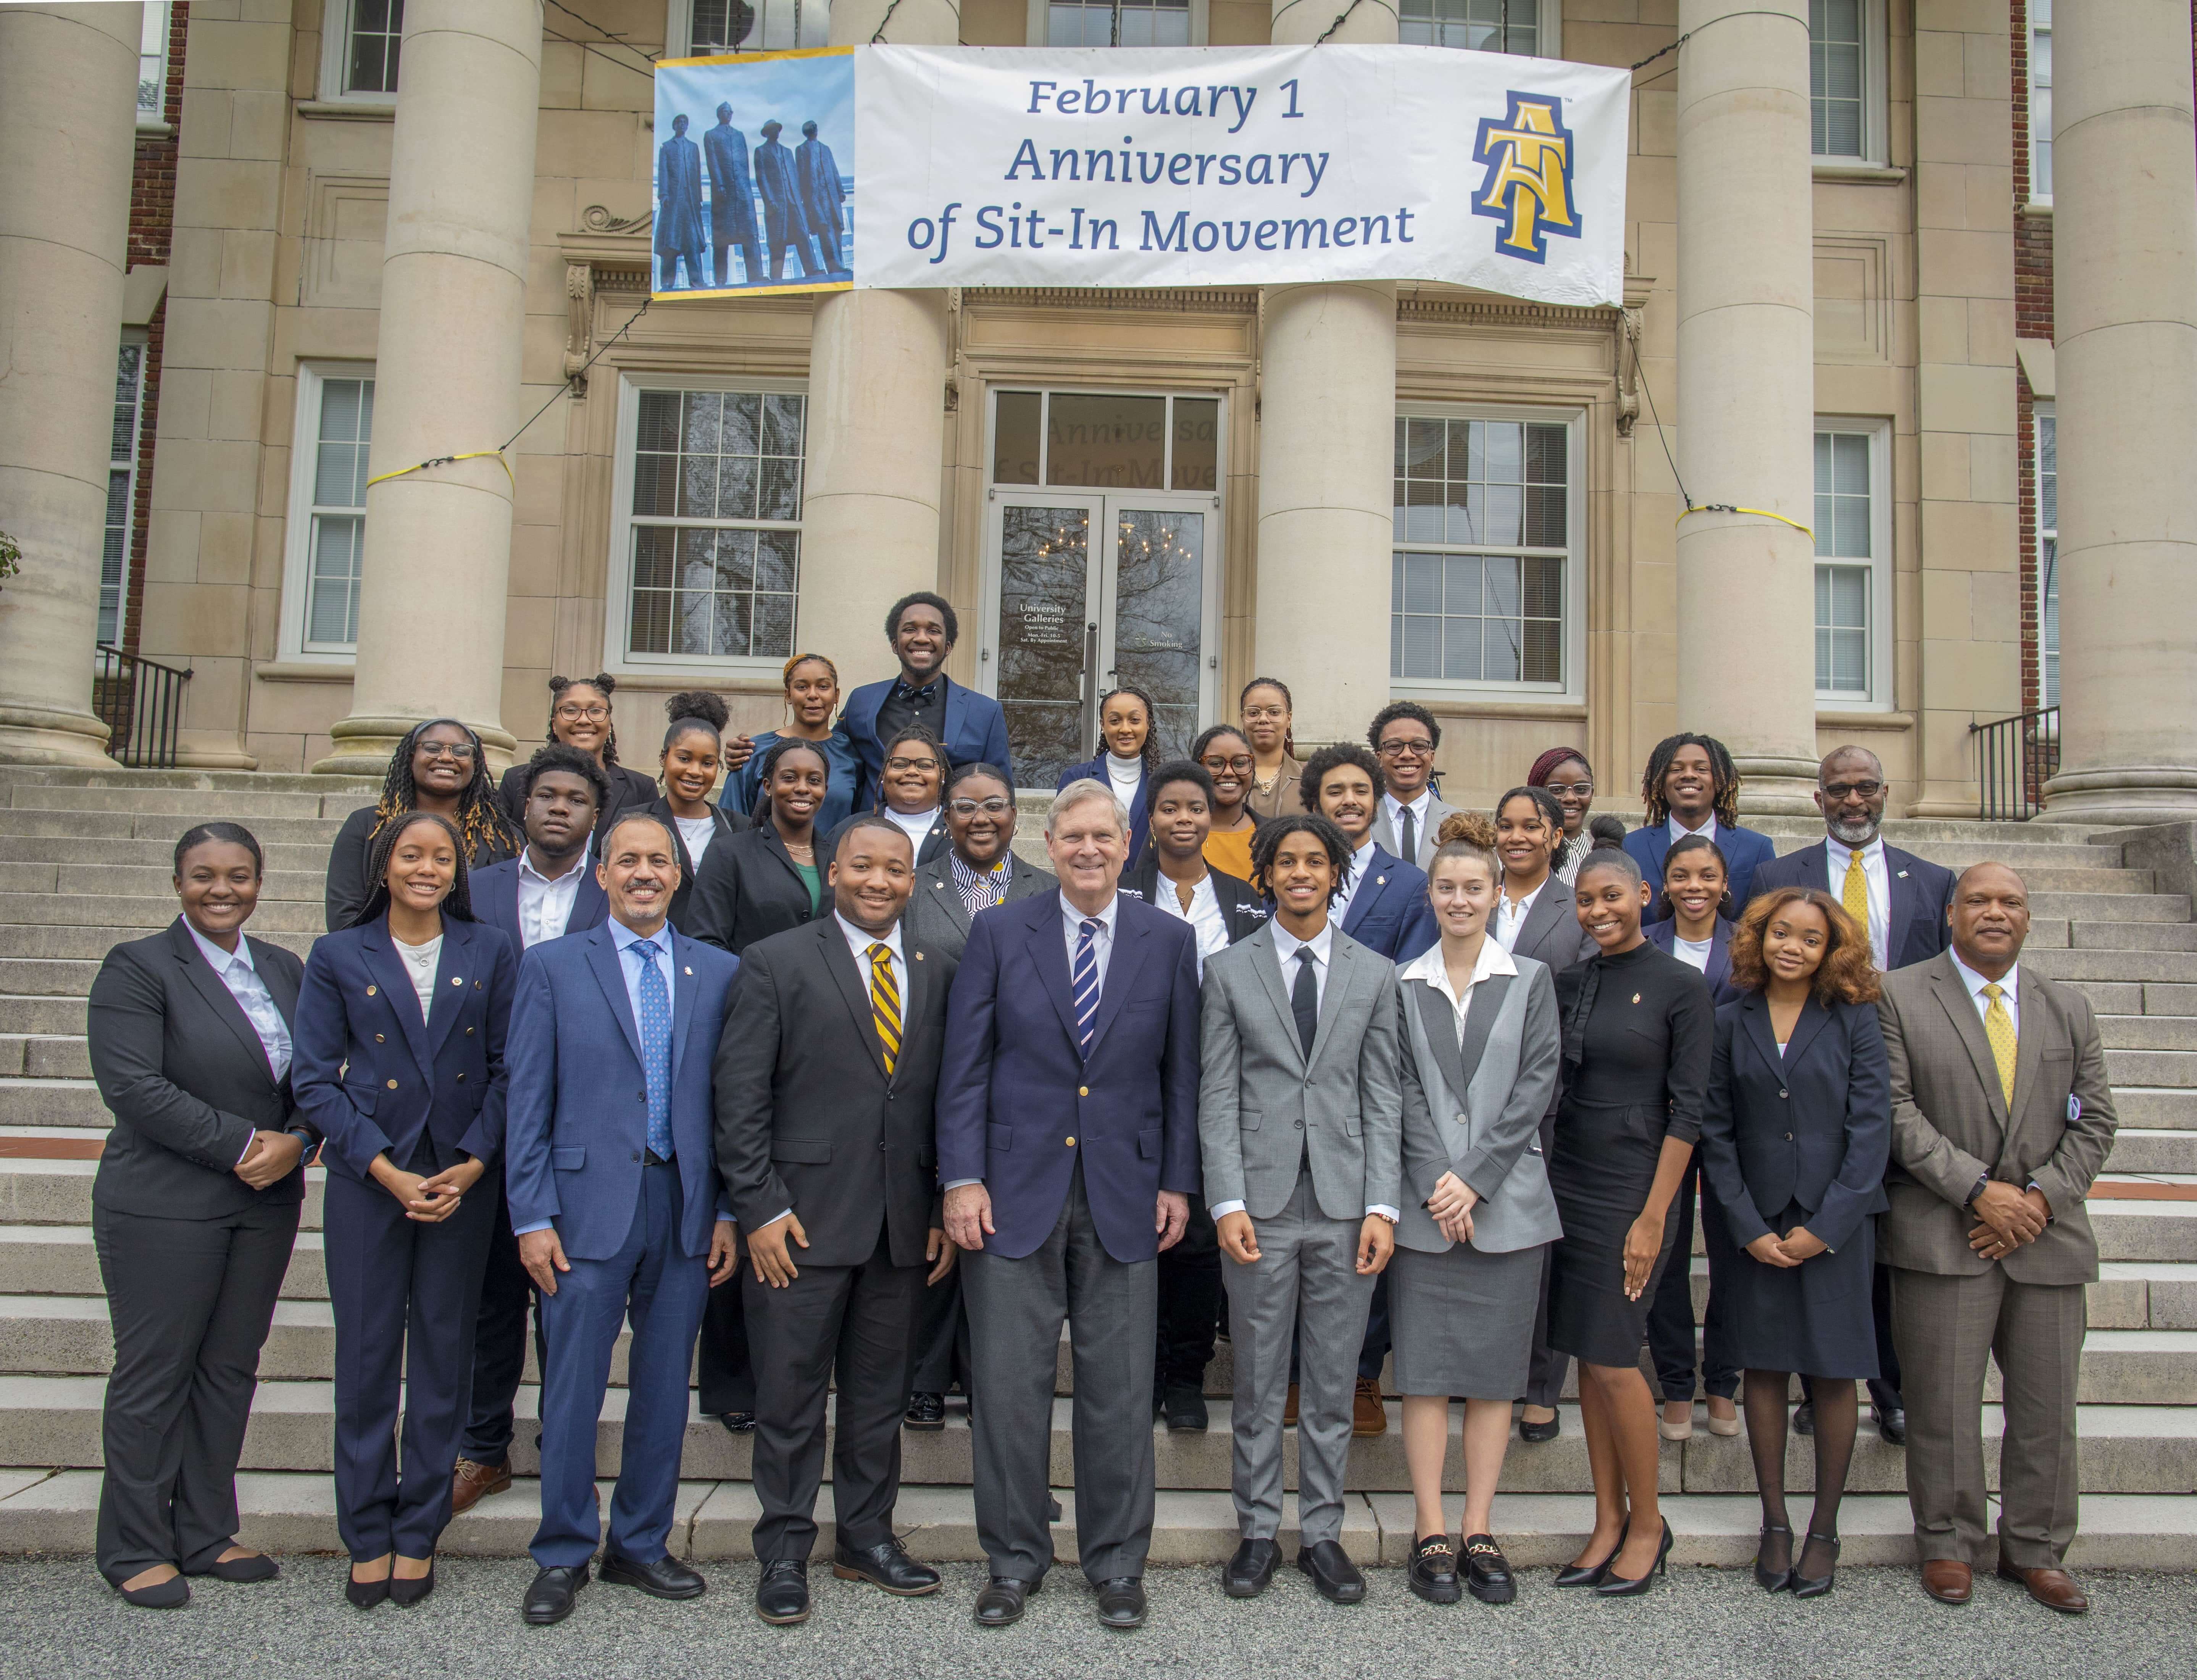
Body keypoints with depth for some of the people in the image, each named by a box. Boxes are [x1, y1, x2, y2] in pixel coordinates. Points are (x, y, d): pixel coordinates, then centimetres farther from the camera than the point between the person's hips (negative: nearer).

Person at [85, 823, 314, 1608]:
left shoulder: (284, 970, 11)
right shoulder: (137, 968, -6)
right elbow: (136, 1088, -16)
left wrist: (294, 1143, -9)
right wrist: (244, 1145, -16)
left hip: (265, 1205, 5)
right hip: (165, 1208, -5)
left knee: (231, 1369, 11)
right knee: (153, 1374, 4)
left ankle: (205, 1536, 24)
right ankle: (135, 1550, 18)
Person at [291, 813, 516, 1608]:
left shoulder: (488, 954, 4)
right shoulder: (338, 958, 2)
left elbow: (507, 1068, 3)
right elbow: (315, 1079, -2)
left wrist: (472, 1164, -9)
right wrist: (388, 1171, -11)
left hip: (462, 1178, 1)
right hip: (368, 1179, -1)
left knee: (444, 1354, 7)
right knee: (365, 1355, 5)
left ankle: (419, 1533, 20)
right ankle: (367, 1537, 20)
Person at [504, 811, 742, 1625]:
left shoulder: (719, 972, 8)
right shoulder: (552, 967, 2)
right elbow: (528, 1102, 0)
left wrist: (729, 1211, 3)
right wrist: (533, 1216, -6)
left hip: (686, 1207, 2)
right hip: (590, 1202, -2)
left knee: (665, 1387, 11)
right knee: (573, 1389, 4)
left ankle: (640, 1545, 27)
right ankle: (563, 1556, 21)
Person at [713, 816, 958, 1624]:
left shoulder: (939, 972, 9)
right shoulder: (776, 963, -1)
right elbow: (740, 1095, -5)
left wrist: (946, 1208, 4)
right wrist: (761, 1207, -11)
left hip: (904, 1224, 4)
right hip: (802, 1221, -3)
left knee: (881, 1392, 14)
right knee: (791, 1395, 5)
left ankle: (868, 1537, 29)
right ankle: (785, 1552, 20)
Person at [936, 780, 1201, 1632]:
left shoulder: (1169, 941, 4)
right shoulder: (998, 933, 1)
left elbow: (1182, 1072, 7)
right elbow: (965, 1067, 0)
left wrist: (1177, 1183, 3)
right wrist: (963, 1178, -6)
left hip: (1123, 1195, 1)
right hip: (1016, 1189, 0)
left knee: (1120, 1390, 8)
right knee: (1009, 1384, 5)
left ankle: (1116, 1562, 24)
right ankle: (1014, 1559, 23)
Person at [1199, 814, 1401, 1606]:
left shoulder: (1376, 974, 8)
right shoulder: (1229, 970, 4)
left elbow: (1384, 1098, 5)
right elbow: (1216, 1096, 0)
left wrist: (1383, 1206, -3)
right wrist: (1227, 1201, -9)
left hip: (1345, 1202, 1)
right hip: (1261, 1203, -1)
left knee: (1333, 1384, 9)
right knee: (1258, 1383, 8)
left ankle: (1322, 1532, 23)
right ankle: (1259, 1532, 22)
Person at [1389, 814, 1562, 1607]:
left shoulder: (1531, 979, 6)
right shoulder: (1403, 984, 6)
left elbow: (1537, 1086, -2)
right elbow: (1402, 1090, 1)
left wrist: (1476, 1179, -11)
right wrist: (1437, 1180, -12)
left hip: (1505, 1203, 0)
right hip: (1424, 1203, 0)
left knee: (1494, 1369, 5)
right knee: (1424, 1368, 2)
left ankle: (1479, 1532, 14)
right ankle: (1431, 1535, 9)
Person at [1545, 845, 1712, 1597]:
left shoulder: (1680, 986, -6)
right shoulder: (1568, 983, 8)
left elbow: (1688, 1109, -8)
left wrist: (1653, 1216, -12)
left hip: (1630, 1190, -5)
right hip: (1566, 1182, 5)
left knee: (1613, 1360, -3)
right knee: (1586, 1357, 9)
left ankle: (1647, 1522, 17)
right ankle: (1609, 1520, 21)